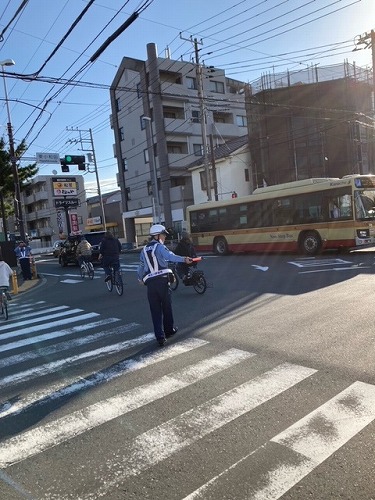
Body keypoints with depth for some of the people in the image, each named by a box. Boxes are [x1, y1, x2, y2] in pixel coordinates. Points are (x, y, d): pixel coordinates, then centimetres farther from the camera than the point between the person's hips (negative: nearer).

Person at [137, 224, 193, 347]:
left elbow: (141, 266, 26)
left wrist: (140, 279, 45)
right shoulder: (159, 246, -2)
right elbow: (169, 256, -24)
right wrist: (184, 259, -39)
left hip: (150, 283, 4)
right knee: (167, 307, 15)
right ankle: (169, 330, 31)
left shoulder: (144, 250, 17)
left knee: (155, 310, 5)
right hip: (162, 280, -4)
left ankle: (160, 337, 2)